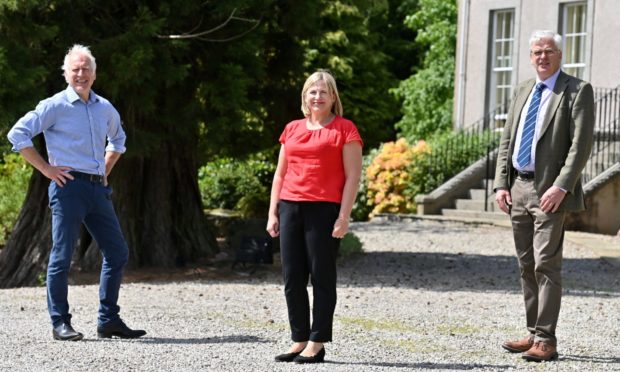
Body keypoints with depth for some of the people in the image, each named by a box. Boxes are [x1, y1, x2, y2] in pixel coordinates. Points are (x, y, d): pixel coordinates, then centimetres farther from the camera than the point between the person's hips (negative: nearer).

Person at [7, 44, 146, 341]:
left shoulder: (105, 109, 14)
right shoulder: (55, 106, -4)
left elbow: (117, 140, 34)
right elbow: (17, 134, -7)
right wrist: (45, 168, -9)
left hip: (98, 188, 6)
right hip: (68, 186, -6)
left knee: (117, 252, 5)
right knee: (62, 256, -4)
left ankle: (108, 320, 13)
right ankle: (60, 324, 3)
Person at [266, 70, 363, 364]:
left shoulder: (344, 130, 0)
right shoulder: (292, 129, 15)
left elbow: (353, 176, -5)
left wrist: (343, 217, -12)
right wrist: (273, 213, 11)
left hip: (324, 210, -5)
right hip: (290, 208, 5)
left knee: (321, 277, -1)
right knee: (292, 278, 6)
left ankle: (317, 344, 4)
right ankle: (299, 340, 14)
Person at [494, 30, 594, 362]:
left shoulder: (577, 91, -4)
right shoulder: (522, 91, 17)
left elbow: (581, 144, -12)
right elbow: (506, 140, 17)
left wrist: (560, 187, -20)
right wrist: (501, 183, 5)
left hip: (549, 190, -7)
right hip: (518, 187, 7)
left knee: (546, 265, -10)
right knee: (527, 266, 11)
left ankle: (545, 340, -9)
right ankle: (533, 334, 18)